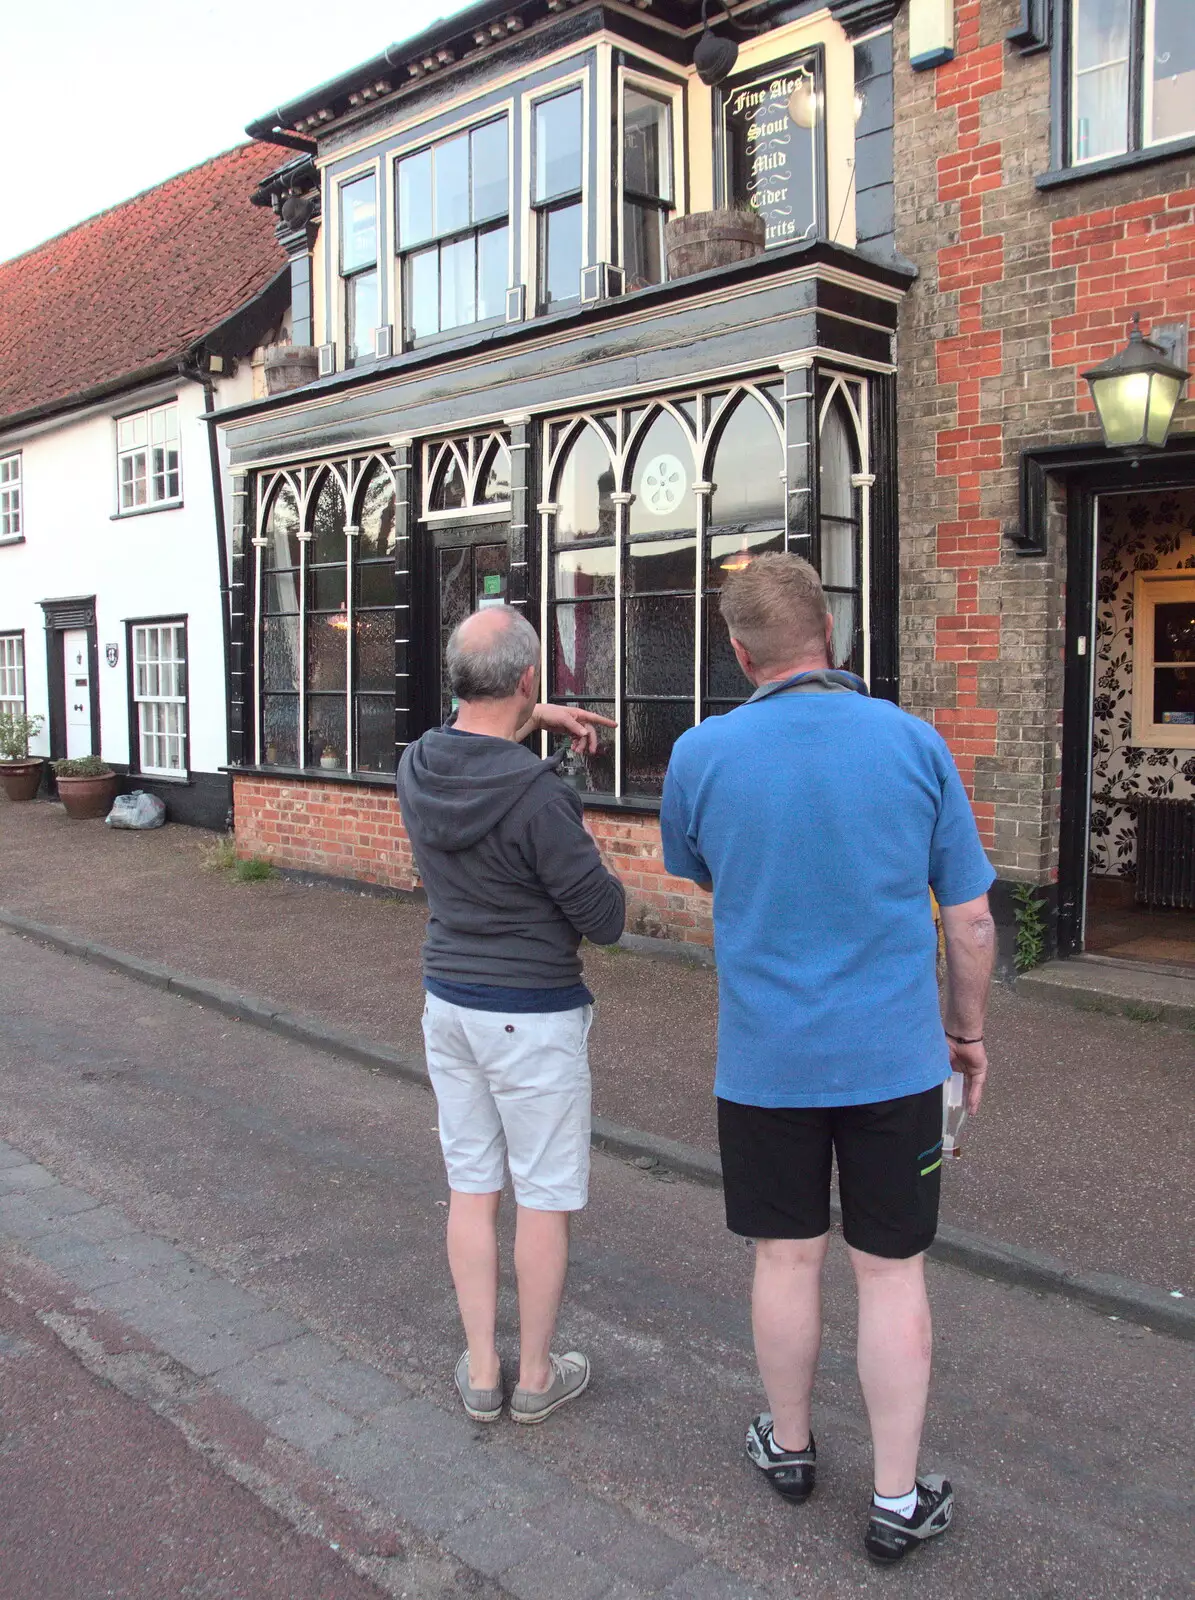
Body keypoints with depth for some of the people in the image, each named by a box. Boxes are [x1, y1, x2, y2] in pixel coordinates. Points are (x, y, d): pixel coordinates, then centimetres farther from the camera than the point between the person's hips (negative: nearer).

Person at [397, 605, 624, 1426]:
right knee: (545, 1197, 10)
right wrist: (588, 856, 2)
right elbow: (607, 919, -17)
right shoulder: (537, 796, -25)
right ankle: (537, 1375, 24)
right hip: (532, 1016, -7)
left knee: (471, 1186, 16)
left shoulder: (417, 766, -3)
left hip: (448, 1001, 7)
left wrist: (533, 721, 20)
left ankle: (480, 1372, 27)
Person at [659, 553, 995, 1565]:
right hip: (895, 1056, 0)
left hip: (766, 1059, 0)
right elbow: (971, 919, -2)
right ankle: (898, 1501, 22)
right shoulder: (915, 743, -8)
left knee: (787, 1257, 16)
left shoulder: (702, 754, -9)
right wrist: (968, 1028, 12)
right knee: (892, 1272, 11)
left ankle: (790, 1446, 37)